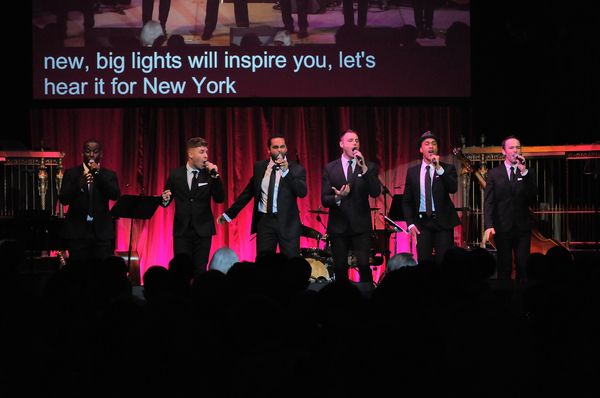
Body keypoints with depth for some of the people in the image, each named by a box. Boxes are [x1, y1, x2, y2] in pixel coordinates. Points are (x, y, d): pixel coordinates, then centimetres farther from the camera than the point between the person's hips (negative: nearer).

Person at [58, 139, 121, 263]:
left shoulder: (109, 175, 11)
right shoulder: (71, 173, 10)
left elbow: (116, 195, -7)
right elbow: (63, 200, -2)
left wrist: (98, 174, -15)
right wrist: (80, 185, -21)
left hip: (102, 234, 0)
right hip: (77, 233, 0)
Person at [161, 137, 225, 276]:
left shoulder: (209, 175, 4)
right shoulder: (175, 175, 5)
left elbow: (220, 199, -5)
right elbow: (166, 202, 9)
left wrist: (215, 176, -15)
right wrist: (165, 199, -15)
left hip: (203, 231, 0)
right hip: (182, 230, 0)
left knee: (200, 270, 0)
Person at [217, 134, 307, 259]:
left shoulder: (297, 169, -2)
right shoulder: (259, 166, 9)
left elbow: (303, 192, -17)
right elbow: (248, 192, 16)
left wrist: (286, 172, -28)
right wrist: (228, 214, 15)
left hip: (287, 224, -3)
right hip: (265, 222, 3)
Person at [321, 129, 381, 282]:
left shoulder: (369, 167, 6)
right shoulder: (330, 168, 7)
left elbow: (375, 193, -9)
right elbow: (324, 200, 2)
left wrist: (364, 169, -17)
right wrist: (337, 198, -20)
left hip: (361, 225, -1)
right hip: (338, 226, 1)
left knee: (364, 266, -12)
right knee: (340, 268, 3)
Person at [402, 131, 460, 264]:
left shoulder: (448, 169, 5)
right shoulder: (412, 172, 11)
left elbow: (453, 188, -14)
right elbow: (406, 201, 12)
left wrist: (439, 168, -22)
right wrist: (410, 224, 1)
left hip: (443, 223, -2)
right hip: (422, 222, 2)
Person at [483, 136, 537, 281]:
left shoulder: (528, 173, 10)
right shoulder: (494, 173, 7)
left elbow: (533, 194, -6)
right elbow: (488, 202, 1)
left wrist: (524, 172, -17)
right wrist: (489, 226, -12)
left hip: (522, 228, 1)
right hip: (502, 227, -1)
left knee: (523, 268, -4)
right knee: (504, 268, 0)